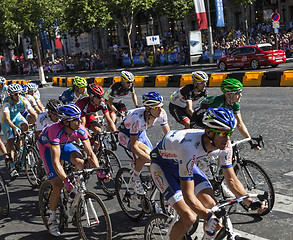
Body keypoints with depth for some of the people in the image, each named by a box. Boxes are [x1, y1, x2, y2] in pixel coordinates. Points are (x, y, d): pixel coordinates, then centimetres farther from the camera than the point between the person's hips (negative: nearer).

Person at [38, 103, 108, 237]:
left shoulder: (80, 130, -27)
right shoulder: (56, 131, -41)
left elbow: (90, 153, -22)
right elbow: (56, 162, -45)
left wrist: (99, 172, -34)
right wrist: (66, 180, -54)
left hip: (64, 144, 4)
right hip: (47, 148, -4)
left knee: (80, 162, -28)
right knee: (58, 185, -14)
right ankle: (52, 220, 6)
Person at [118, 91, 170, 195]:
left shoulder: (161, 114, -24)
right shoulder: (137, 118, -40)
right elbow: (134, 146, -38)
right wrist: (150, 159, -46)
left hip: (140, 133, 6)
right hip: (126, 135, -6)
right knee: (146, 152, -31)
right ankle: (134, 180, -10)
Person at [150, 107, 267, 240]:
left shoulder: (225, 145, -20)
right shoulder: (190, 147, -41)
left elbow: (231, 180, -7)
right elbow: (188, 195, -39)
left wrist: (251, 203, -17)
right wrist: (209, 217, -49)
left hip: (183, 163, 6)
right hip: (162, 166, -6)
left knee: (213, 207, -10)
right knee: (189, 218, -19)